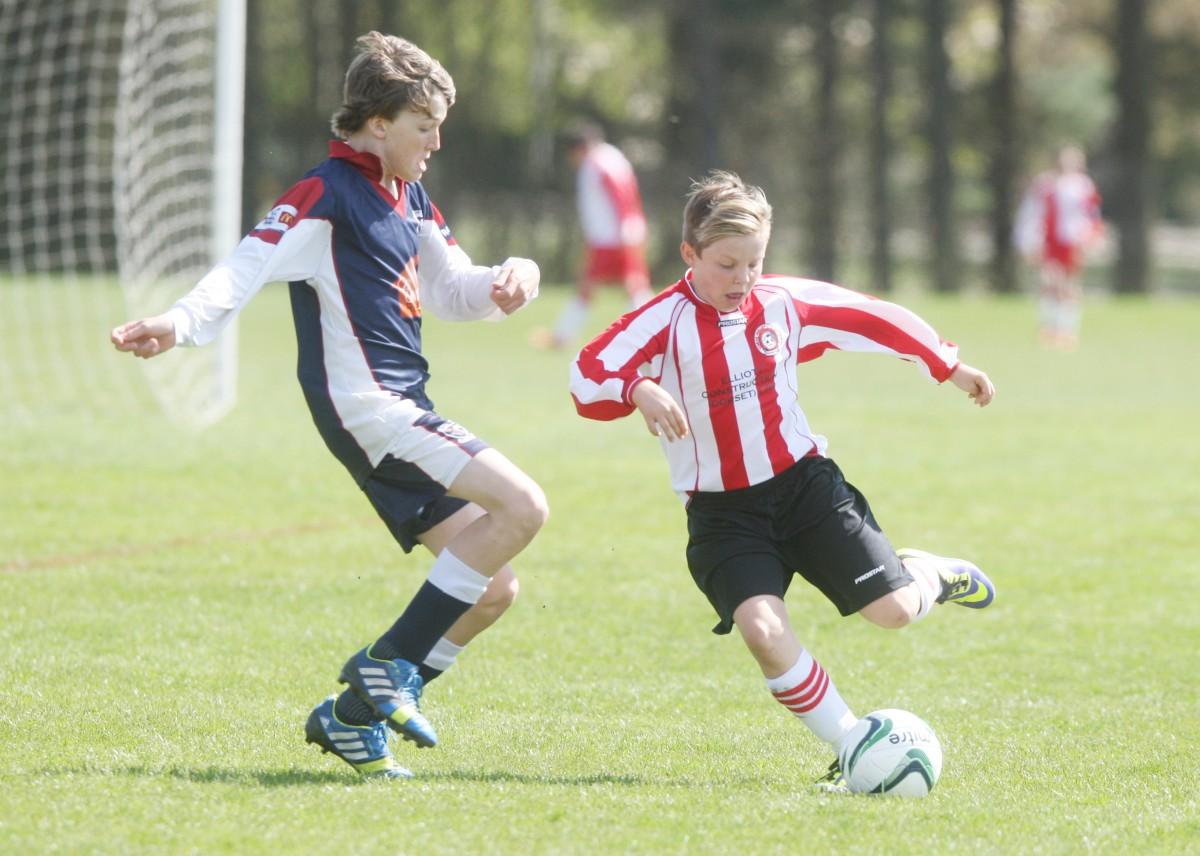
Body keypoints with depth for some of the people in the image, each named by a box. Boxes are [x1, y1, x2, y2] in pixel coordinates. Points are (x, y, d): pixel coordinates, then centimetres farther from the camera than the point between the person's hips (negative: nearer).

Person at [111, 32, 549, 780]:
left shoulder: (408, 200, 17)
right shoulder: (327, 194, -9)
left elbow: (452, 290, 27)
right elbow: (248, 268, -19)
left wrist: (511, 281, 6)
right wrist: (179, 325, -36)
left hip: (404, 411, 10)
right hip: (364, 405, -10)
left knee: (492, 589, 7)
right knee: (522, 505, -22)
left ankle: (353, 714, 12)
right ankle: (391, 663, -15)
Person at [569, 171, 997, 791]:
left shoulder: (786, 303, -1)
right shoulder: (664, 323, -12)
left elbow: (872, 319, 13)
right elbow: (588, 376, -24)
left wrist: (949, 367, 22)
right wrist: (640, 390, -44)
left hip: (802, 481, 2)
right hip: (721, 512, -2)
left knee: (893, 610, -4)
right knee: (763, 630, -23)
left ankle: (929, 574, 35)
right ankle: (851, 747, -7)